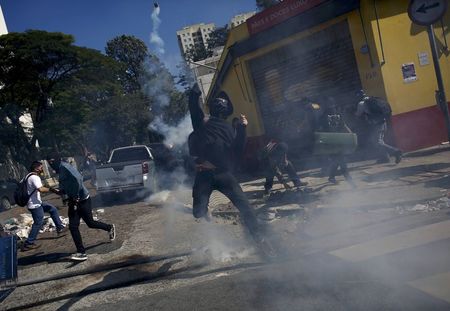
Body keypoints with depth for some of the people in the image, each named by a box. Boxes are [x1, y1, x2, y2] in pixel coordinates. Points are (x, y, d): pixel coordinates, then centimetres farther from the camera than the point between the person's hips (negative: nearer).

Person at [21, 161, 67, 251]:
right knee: (38, 223, -4)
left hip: (37, 202, 11)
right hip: (34, 204, -11)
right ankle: (28, 244, 2)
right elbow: (41, 189, -33)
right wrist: (50, 189, -23)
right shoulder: (35, 177, -19)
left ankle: (60, 227, 23)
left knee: (53, 209, 17)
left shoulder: (29, 176, 13)